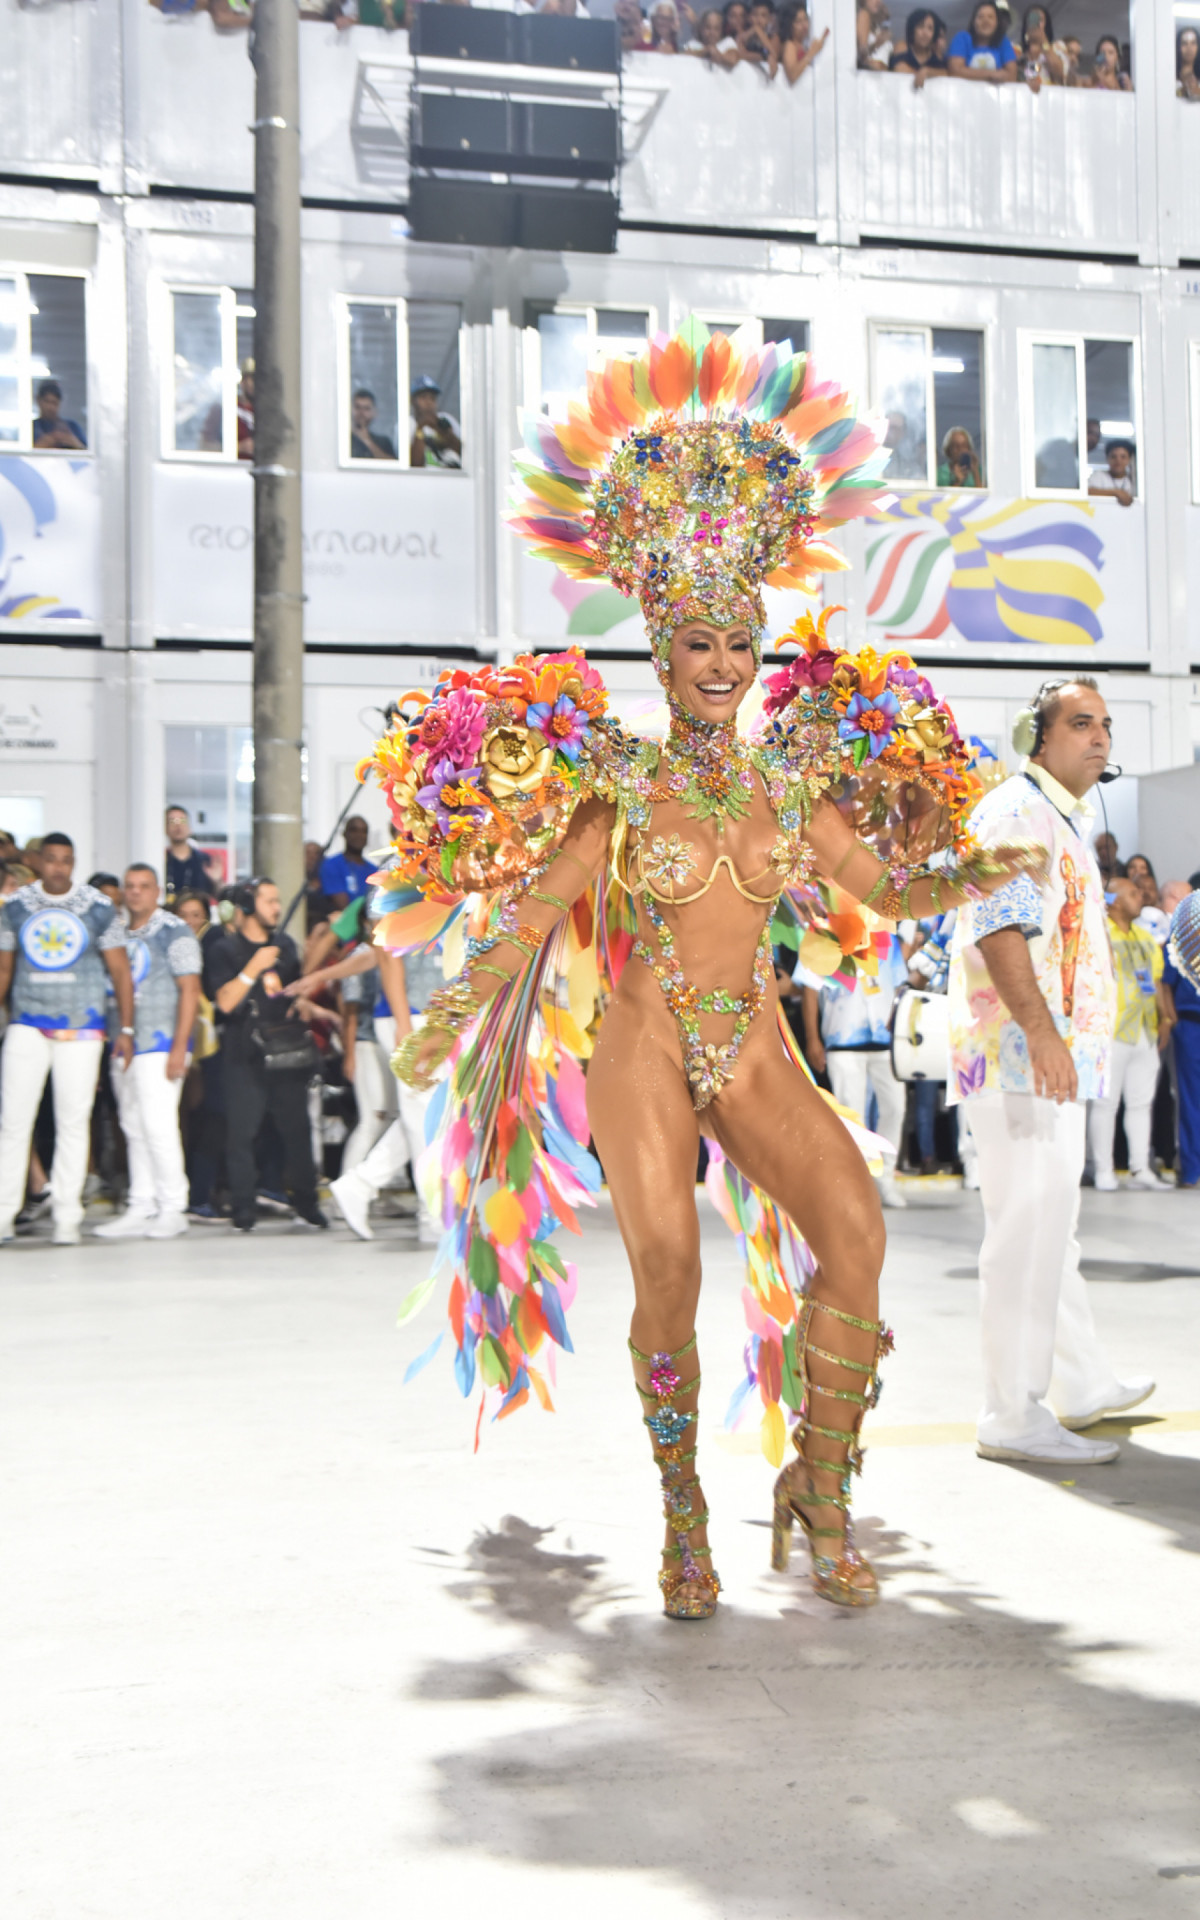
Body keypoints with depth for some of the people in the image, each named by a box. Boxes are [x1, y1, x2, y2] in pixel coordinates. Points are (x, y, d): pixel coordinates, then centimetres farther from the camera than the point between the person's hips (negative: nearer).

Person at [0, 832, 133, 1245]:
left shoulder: (99, 908, 1)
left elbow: (120, 970, 3)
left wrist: (126, 1029, -2)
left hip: (81, 1029, -1)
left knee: (74, 1122, 0)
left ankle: (67, 1218, 7)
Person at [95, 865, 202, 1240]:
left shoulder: (173, 931, -4)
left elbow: (190, 989, -9)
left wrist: (179, 1047, -15)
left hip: (160, 1045, -7)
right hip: (123, 1046, 7)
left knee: (158, 1126, -9)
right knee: (134, 1130, 8)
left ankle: (172, 1209, -2)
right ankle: (141, 1208, 13)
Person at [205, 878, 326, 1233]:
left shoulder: (285, 944, 16)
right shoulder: (227, 950, -1)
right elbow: (225, 1001, -13)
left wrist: (303, 1006, 12)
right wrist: (254, 968, -18)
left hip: (287, 1051, 4)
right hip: (244, 1056, -4)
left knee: (296, 1126, 5)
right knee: (242, 1131, -5)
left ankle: (306, 1201, 14)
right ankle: (243, 1207, 1)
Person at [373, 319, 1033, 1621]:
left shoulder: (788, 774, 6)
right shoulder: (617, 779, -3)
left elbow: (888, 889, 12)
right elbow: (533, 908, -6)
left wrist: (979, 877, -4)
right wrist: (454, 1012, -19)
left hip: (756, 1049, 3)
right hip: (644, 1046, -2)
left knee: (855, 1229, -19)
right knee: (667, 1266, -18)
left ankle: (818, 1488, -4)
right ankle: (684, 1515, 3)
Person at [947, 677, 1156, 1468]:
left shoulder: (1065, 821, 22)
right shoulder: (1015, 812, -11)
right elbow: (997, 927, -24)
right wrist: (1040, 1031, -33)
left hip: (1058, 1061, 11)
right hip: (1020, 1057, -11)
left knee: (1052, 1228, 18)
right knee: (1027, 1231, -9)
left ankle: (1083, 1385, 30)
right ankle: (1014, 1416, -4)